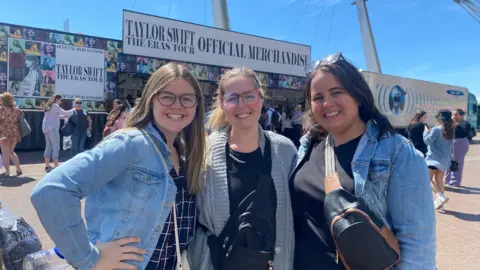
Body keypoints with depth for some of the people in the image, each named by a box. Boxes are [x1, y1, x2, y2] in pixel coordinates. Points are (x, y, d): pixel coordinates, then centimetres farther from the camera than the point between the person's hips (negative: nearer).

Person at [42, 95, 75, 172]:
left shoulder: (49, 106, 20)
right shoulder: (55, 106, -7)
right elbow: (65, 113, -6)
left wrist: (65, 116, 18)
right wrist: (73, 110, 8)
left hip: (46, 128, 9)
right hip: (52, 128, -9)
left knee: (48, 146, 11)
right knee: (56, 147, -8)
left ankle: (47, 166, 12)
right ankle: (56, 167, -10)